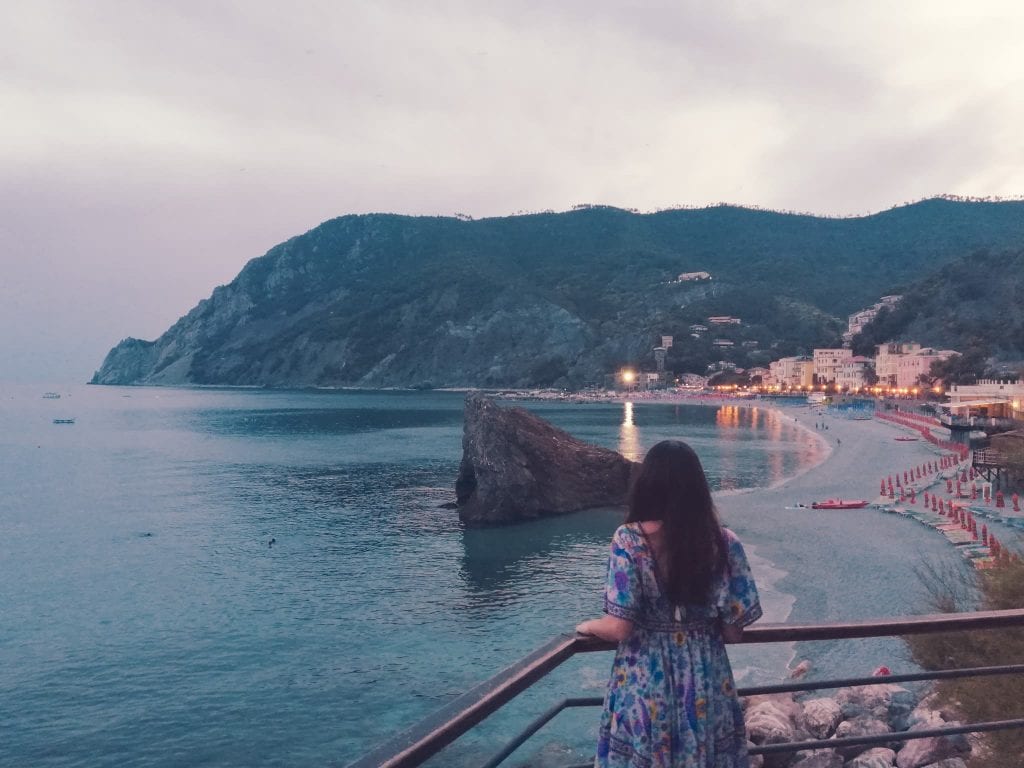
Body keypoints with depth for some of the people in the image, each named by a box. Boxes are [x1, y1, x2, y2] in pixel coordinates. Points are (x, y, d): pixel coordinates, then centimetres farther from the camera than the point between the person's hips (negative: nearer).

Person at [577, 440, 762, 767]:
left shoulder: (628, 540, -16)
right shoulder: (724, 542, -9)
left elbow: (619, 628, -17)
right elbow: (734, 631, -4)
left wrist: (589, 626, 5)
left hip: (644, 685, -2)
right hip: (706, 683, 2)